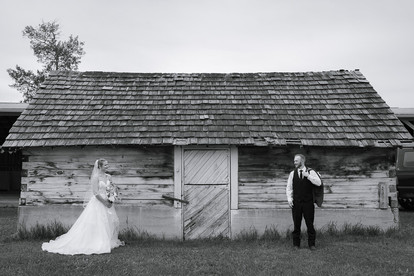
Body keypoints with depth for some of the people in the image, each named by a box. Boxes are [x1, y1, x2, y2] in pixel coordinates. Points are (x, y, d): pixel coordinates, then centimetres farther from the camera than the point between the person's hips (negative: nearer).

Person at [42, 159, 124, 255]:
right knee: (97, 224, -3)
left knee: (113, 221, 9)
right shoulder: (96, 177, -12)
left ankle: (112, 240, 27)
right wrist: (105, 202, -16)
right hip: (98, 203, -7)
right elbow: (96, 193, -17)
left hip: (107, 202, 7)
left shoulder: (108, 177, 8)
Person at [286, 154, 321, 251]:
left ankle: (311, 244, 12)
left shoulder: (311, 172, 2)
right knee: (296, 224, 3)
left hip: (308, 202, -1)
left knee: (310, 224, 1)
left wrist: (308, 176, -17)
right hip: (296, 203, 1)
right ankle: (296, 244, 13)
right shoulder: (292, 173, 7)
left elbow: (319, 183, -11)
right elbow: (289, 188, 10)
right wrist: (289, 199, -2)